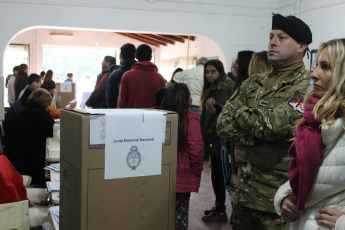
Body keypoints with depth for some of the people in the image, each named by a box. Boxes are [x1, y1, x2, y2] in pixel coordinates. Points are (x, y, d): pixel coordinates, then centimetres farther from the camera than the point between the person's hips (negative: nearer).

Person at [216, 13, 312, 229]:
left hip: (277, 199, -6)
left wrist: (239, 114, -9)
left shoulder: (308, 86, -9)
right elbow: (223, 124, 2)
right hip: (242, 192, 6)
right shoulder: (253, 83, 11)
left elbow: (277, 124, -26)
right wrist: (260, 131, -13)